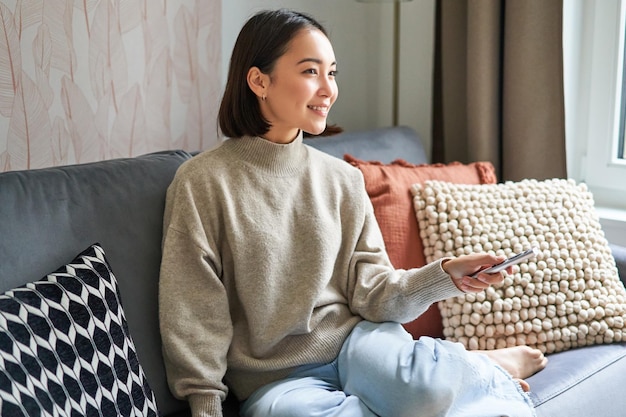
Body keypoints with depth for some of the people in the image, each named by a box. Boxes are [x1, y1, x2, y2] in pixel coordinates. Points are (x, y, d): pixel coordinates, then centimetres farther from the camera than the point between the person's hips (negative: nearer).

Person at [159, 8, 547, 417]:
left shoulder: (343, 180, 4)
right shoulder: (202, 182, -8)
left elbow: (371, 293, 1)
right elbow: (194, 317, -6)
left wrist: (445, 274, -14)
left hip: (356, 340, 1)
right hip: (276, 379, -1)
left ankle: (479, 369, 4)